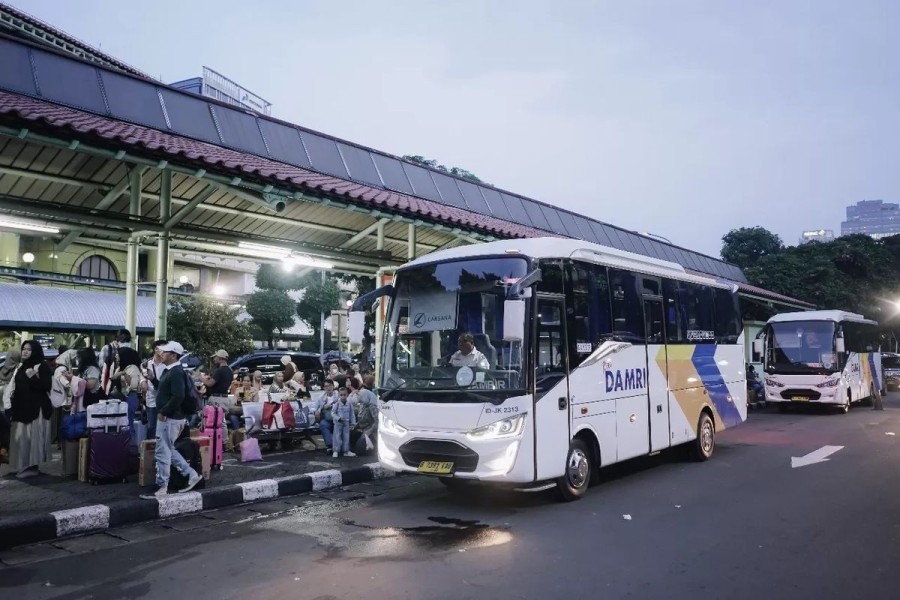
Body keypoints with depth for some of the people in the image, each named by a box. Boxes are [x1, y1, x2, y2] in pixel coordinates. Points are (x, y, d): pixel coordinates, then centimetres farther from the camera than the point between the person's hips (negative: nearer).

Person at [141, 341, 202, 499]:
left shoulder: (176, 373, -19)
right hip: (169, 417, 11)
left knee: (162, 453, -2)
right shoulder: (169, 371, 13)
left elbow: (178, 397, -27)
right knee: (168, 450, 19)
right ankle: (191, 475, 23)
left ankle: (162, 489, 7)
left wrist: (163, 412, -21)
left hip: (169, 418, -11)